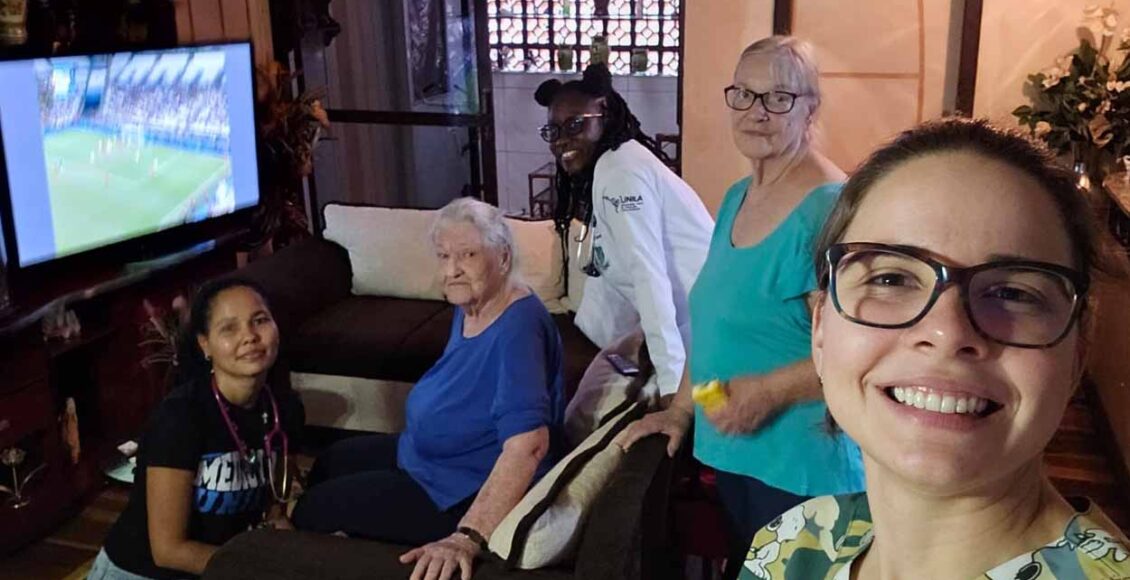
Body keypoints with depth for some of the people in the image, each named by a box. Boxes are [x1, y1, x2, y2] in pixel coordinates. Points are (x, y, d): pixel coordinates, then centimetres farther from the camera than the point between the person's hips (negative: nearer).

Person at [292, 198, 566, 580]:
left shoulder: (518, 326, -29)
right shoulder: (469, 307, 2)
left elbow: (527, 445, -40)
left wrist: (468, 537, -46)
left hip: (478, 492, -10)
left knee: (311, 512, -4)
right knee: (328, 464, 24)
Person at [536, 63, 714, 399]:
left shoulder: (620, 172, -18)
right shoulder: (599, 170, 11)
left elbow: (650, 277, -26)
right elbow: (608, 271, 15)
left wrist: (672, 386, -30)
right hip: (684, 322, 10)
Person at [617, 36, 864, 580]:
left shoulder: (829, 208, -18)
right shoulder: (737, 197, 9)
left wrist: (769, 391, -26)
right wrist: (681, 408, 12)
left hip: (801, 467, -8)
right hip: (732, 450, 8)